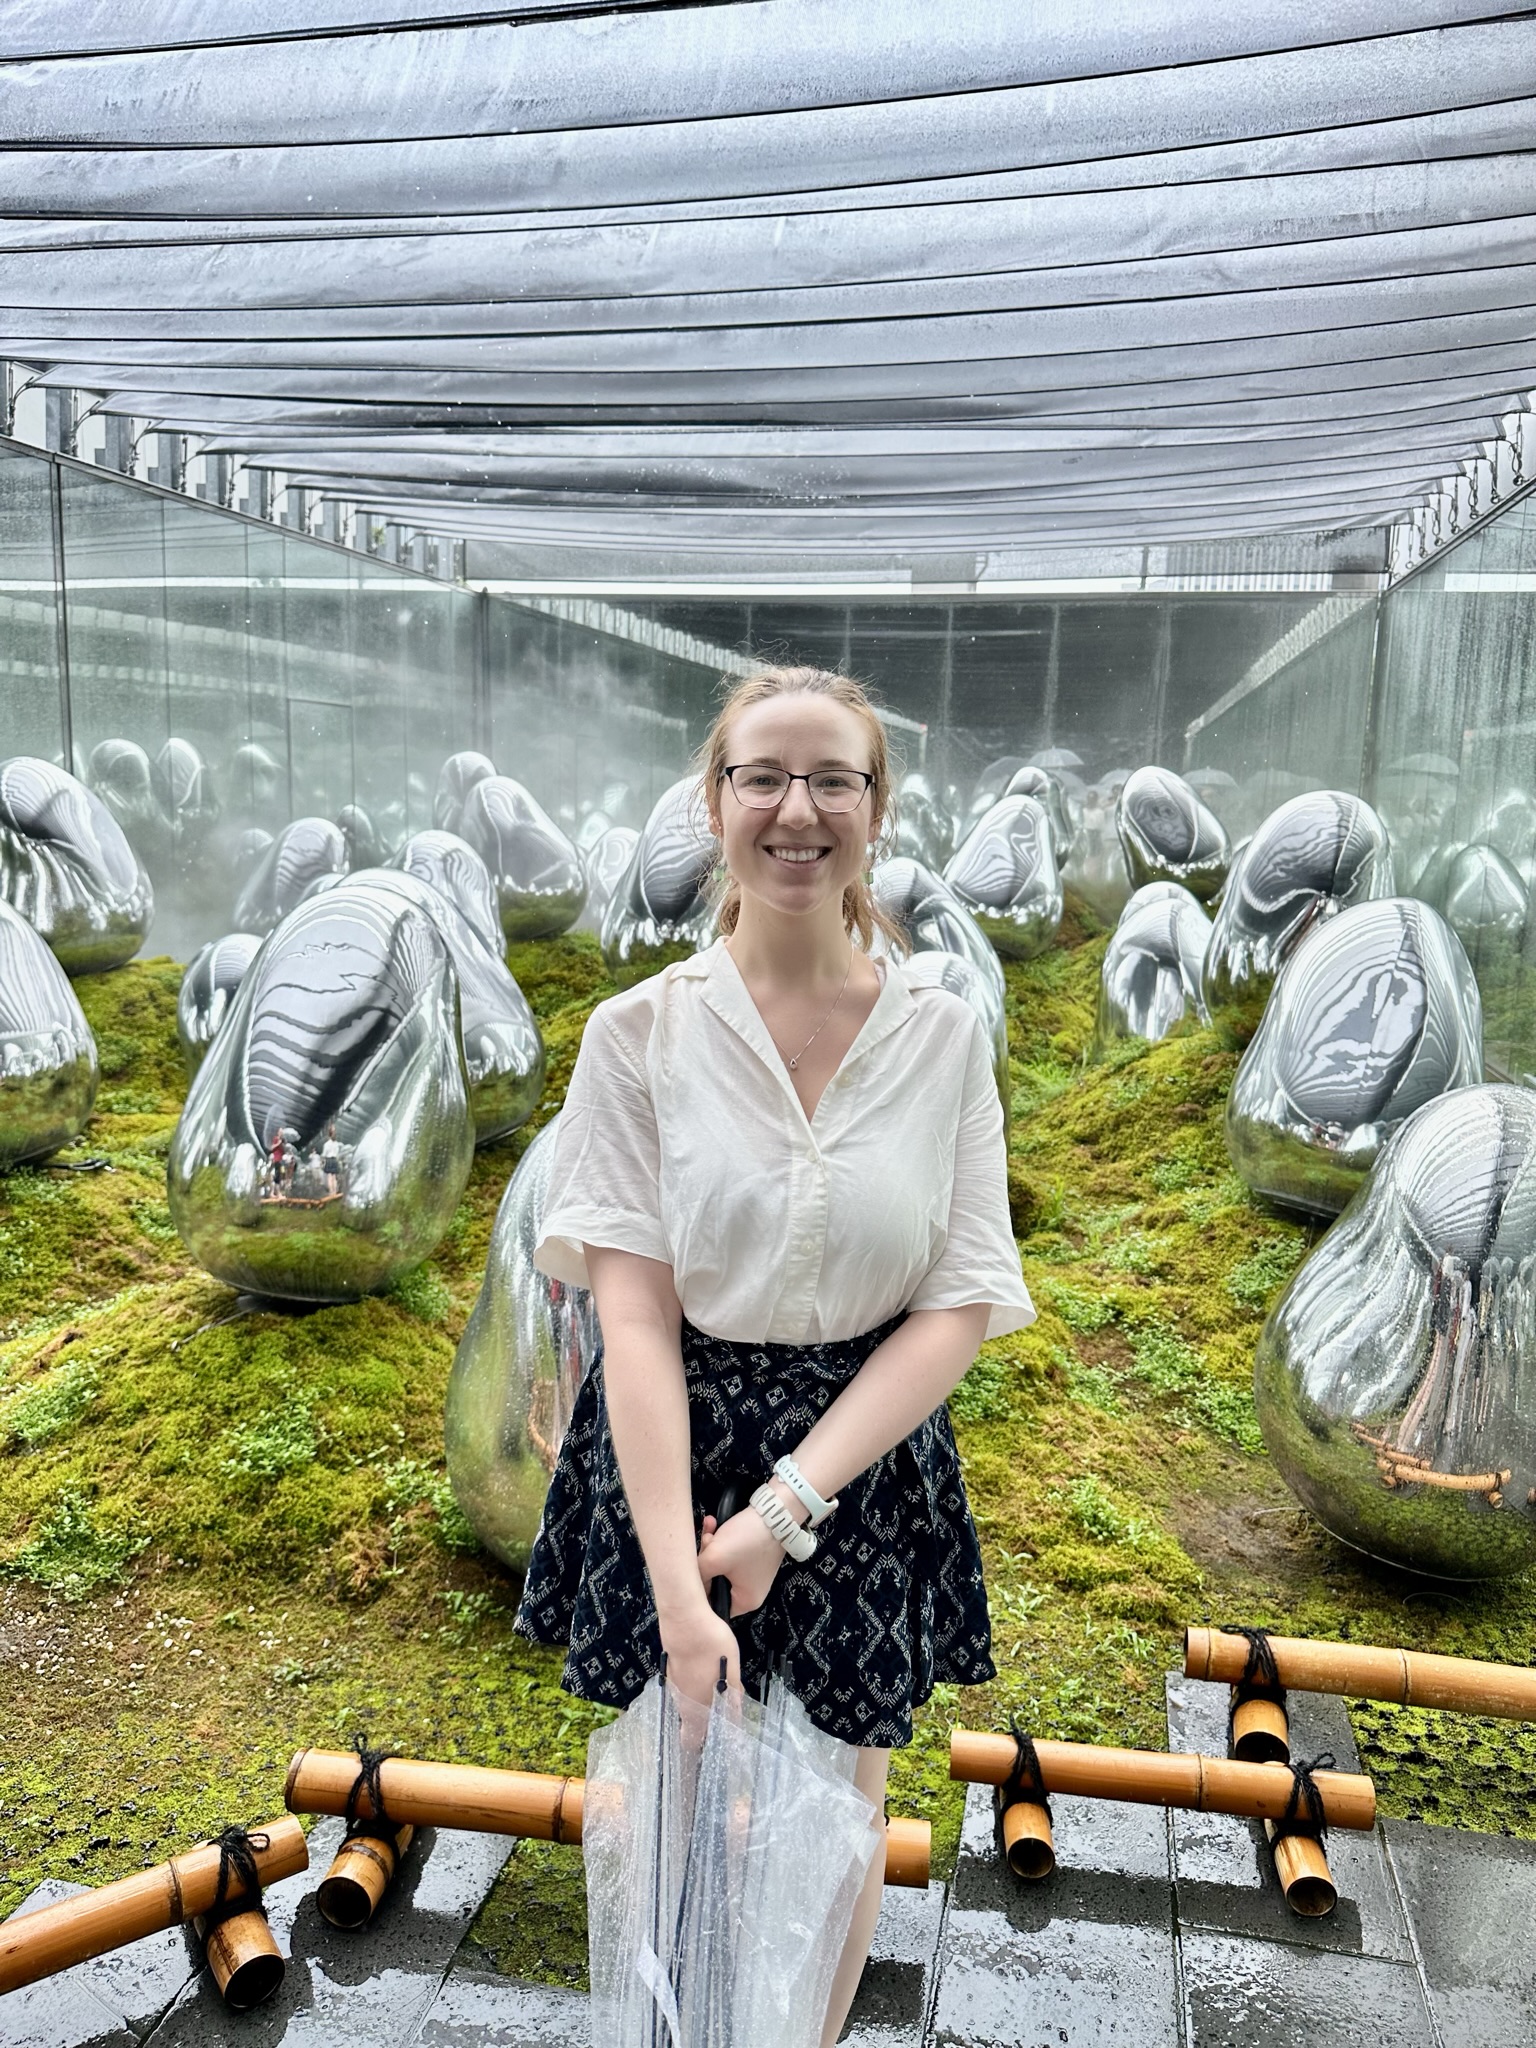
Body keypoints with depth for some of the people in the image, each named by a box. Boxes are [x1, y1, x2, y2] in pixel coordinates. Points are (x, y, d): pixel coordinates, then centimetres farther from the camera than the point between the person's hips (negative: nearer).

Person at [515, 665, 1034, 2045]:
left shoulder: (944, 1038, -6)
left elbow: (960, 1308, -8)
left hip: (866, 1464, 1)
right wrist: (678, 1583, -21)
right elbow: (634, 1312, -14)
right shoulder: (640, 1032, -10)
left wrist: (788, 1507, -16)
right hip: (669, 1455, -1)